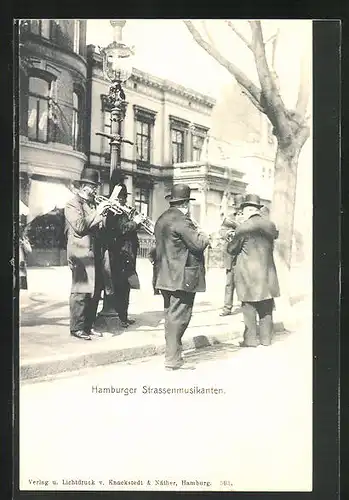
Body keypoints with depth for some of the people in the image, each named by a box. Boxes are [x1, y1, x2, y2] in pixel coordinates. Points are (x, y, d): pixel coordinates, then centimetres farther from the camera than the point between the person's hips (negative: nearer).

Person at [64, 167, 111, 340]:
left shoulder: (93, 204, 19)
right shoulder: (72, 204, -3)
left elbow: (100, 227, 18)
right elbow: (79, 226, -16)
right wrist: (97, 212, -15)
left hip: (94, 253, 8)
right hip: (81, 254, -8)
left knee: (95, 291, 8)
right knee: (81, 292, -8)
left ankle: (88, 326, 17)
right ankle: (77, 328, -1)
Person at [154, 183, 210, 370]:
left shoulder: (162, 219, 13)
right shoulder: (181, 220, -16)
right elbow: (198, 244, -19)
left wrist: (195, 232, 17)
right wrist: (204, 236, 2)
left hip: (166, 277, 9)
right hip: (182, 278, -9)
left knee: (171, 316, 15)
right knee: (178, 317, -4)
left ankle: (172, 355, 24)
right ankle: (173, 360, 1)